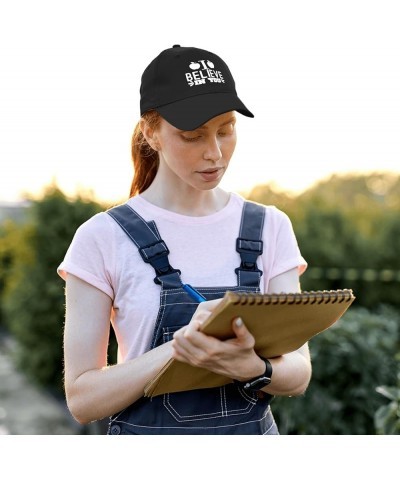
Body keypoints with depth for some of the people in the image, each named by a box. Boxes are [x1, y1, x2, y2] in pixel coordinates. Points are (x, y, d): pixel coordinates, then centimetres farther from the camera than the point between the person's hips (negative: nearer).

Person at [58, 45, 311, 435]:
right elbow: (81, 396, -11)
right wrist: (180, 344, -25)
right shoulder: (103, 239, -9)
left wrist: (250, 367, -25)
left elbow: (299, 372, -4)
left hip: (254, 430, 2)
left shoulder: (270, 228, -1)